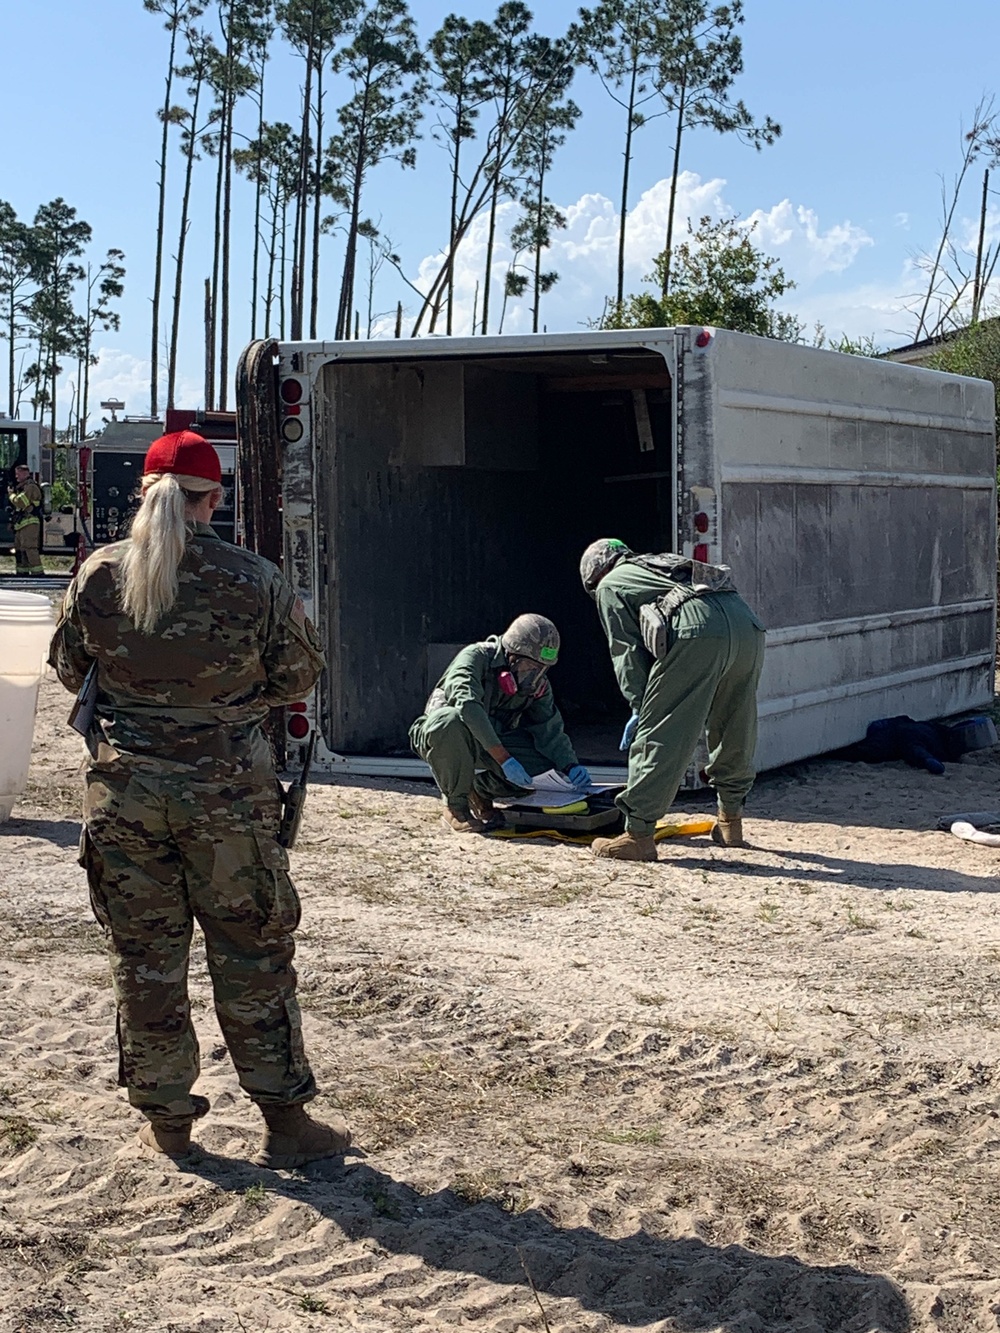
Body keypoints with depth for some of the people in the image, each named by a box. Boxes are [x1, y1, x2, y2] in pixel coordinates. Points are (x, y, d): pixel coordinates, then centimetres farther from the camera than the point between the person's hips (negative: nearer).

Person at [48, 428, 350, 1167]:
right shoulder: (253, 579, -10)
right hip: (229, 792, -2)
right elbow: (299, 674, 1)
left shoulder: (99, 574, -4)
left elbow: (69, 668, 9)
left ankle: (167, 1118, 22)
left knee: (144, 959, 12)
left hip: (124, 790, 2)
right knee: (253, 956, 9)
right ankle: (285, 1119, 16)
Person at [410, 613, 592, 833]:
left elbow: (551, 730, -3)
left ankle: (481, 790, 6)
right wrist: (504, 759, -42)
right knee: (451, 720, -41)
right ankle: (455, 805, -22)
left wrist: (571, 766, -24)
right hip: (435, 736, -5)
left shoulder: (538, 685, -2)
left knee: (545, 764, -20)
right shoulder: (476, 657, -23)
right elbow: (467, 705, -37)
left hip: (490, 746, 5)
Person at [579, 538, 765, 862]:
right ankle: (731, 823, 33)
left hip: (698, 633, -7)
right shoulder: (666, 564, 43)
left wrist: (640, 708, 15)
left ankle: (638, 834, -2)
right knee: (735, 734, 21)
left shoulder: (610, 585, 22)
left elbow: (628, 651, 12)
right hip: (748, 626, 7)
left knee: (658, 734, -2)